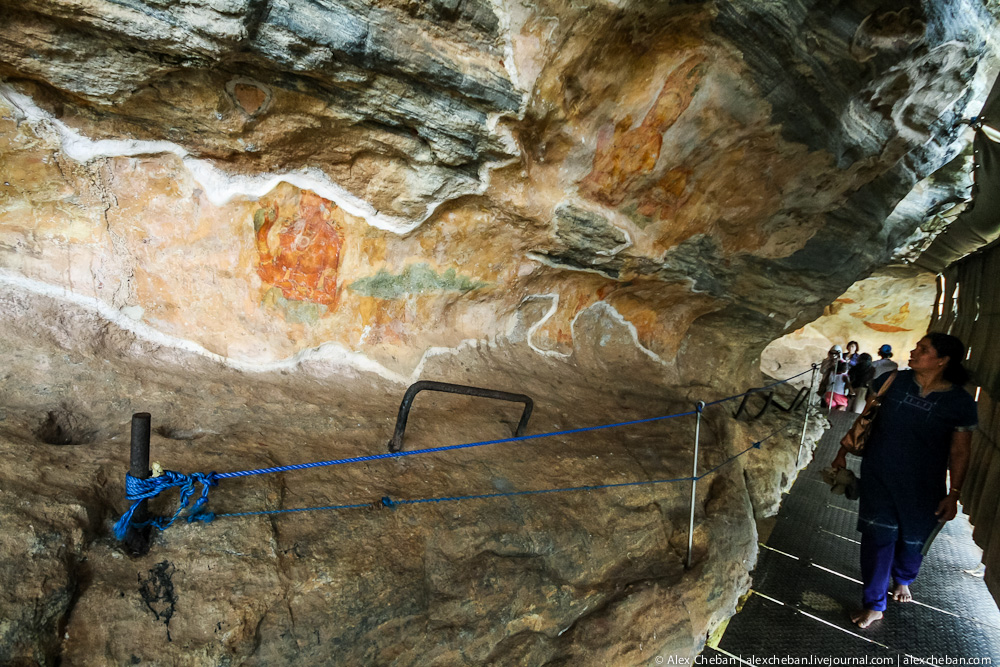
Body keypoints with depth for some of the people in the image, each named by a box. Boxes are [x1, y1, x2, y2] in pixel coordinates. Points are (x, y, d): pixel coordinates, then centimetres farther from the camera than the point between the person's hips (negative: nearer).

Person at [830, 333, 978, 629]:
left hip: (922, 487, 0)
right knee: (878, 536, 0)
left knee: (912, 539, 16)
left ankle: (902, 580, 49)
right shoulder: (892, 381, -5)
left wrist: (953, 494, -2)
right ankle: (874, 604, 15)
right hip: (879, 476, 1)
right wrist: (844, 451, 9)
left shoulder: (960, 402, -9)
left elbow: (959, 452, -3)